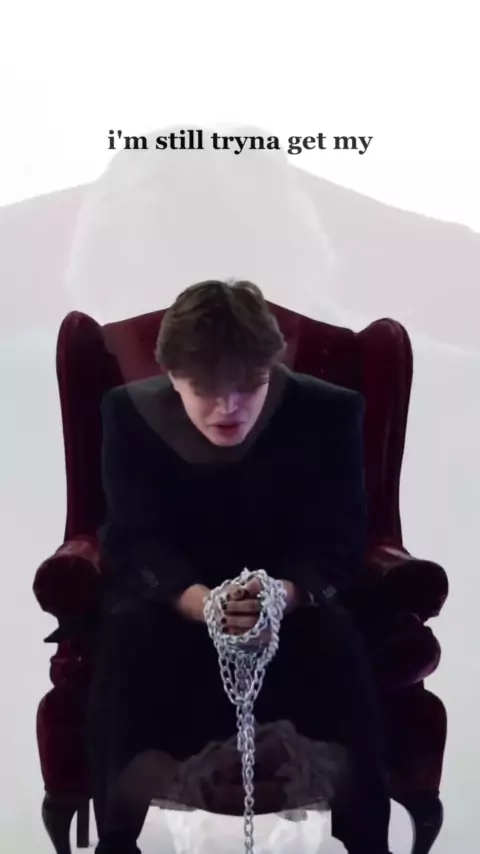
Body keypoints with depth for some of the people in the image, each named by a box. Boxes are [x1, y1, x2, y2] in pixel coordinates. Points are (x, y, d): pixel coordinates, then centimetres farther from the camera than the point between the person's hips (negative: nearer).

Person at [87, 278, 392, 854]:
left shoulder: (329, 414, -15)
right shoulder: (130, 412, -13)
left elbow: (335, 548, -15)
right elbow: (134, 544, -16)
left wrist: (283, 595, -40)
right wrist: (199, 602, -38)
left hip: (294, 596, 0)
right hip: (172, 595, 1)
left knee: (338, 645, -31)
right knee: (127, 638, -31)